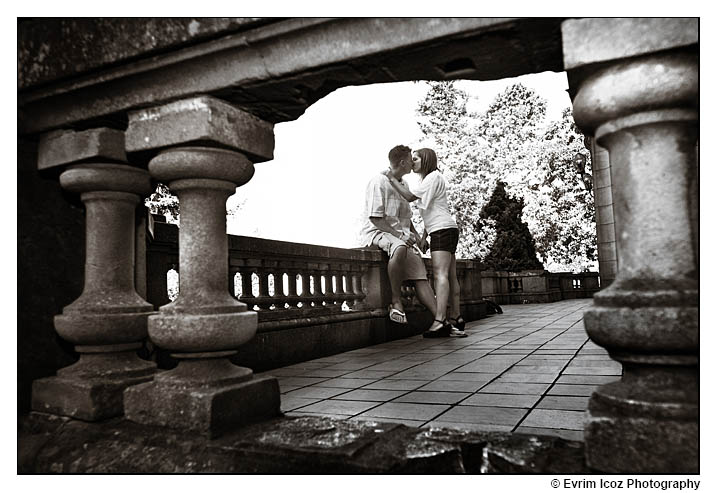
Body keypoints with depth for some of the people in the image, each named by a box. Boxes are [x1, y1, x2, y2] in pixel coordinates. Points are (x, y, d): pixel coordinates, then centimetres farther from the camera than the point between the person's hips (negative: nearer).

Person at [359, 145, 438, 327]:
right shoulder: (378, 182, -9)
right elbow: (374, 219, -15)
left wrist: (414, 233, 12)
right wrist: (399, 235, -21)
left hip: (401, 235, 8)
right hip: (377, 232, -8)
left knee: (420, 273, -10)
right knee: (399, 248, -41)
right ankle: (396, 301, -29)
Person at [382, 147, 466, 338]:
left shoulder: (434, 177, -5)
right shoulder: (428, 180, 26)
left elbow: (409, 196, -15)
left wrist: (391, 178, -5)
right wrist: (423, 236, 15)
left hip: (443, 229, -10)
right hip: (444, 230, 10)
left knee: (440, 274, -19)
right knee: (450, 276, 9)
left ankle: (440, 321, -27)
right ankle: (456, 318, 12)